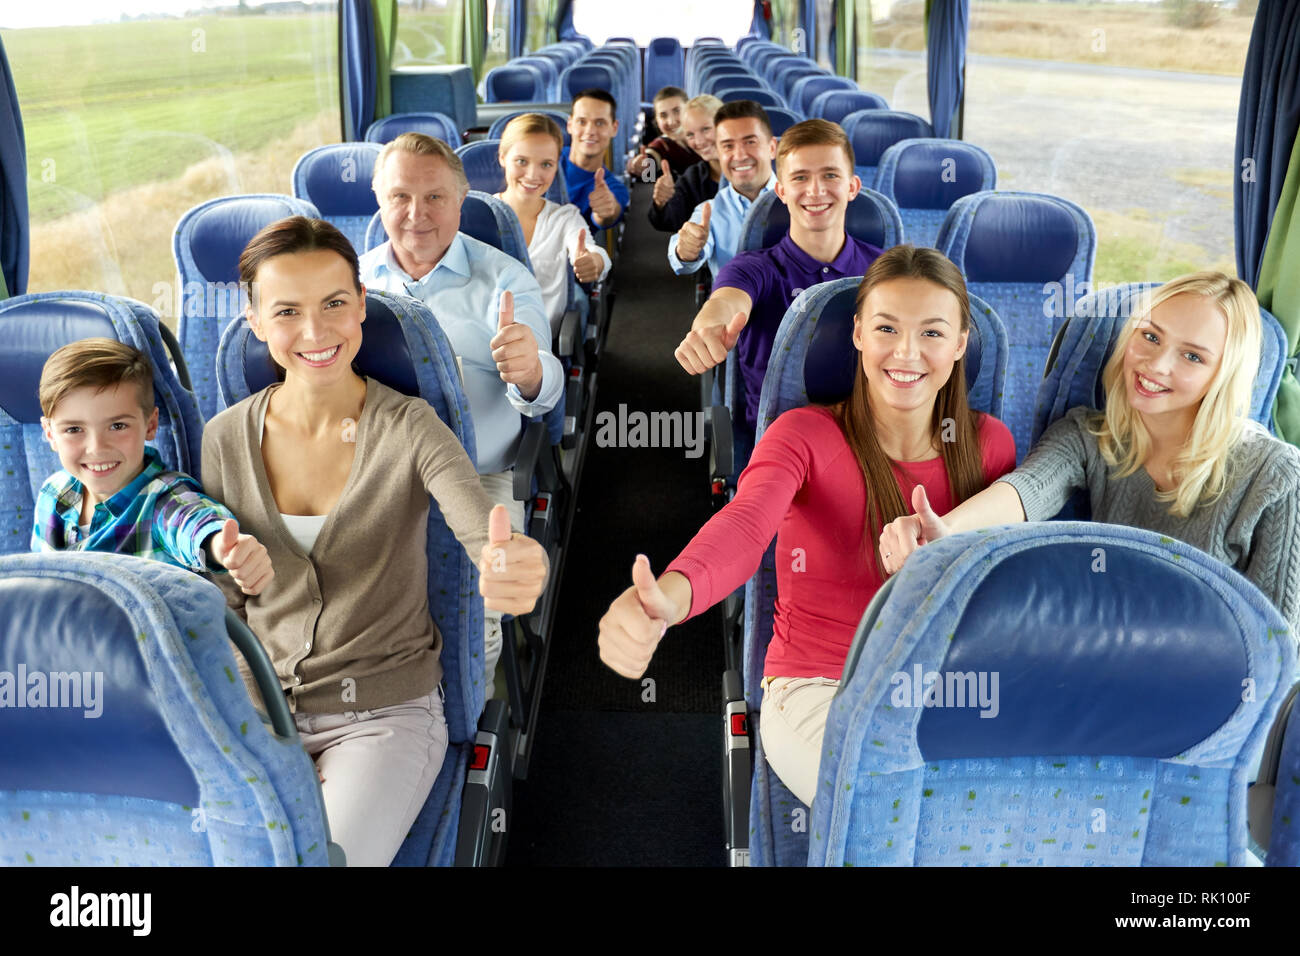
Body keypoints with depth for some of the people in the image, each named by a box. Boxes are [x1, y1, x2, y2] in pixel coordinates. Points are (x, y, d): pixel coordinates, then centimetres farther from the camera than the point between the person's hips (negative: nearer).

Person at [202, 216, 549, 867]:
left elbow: (486, 534, -28)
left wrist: (511, 569, -52)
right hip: (264, 711, 3)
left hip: (388, 711, -2)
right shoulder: (226, 439, -1)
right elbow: (224, 602, 7)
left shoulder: (409, 429, -11)